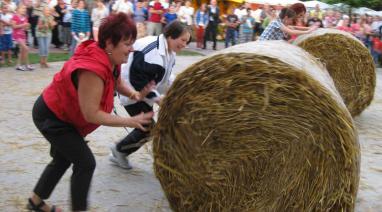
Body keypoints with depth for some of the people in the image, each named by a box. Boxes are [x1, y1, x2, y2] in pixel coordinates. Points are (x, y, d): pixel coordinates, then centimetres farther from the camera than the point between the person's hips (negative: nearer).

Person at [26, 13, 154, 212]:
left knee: (63, 158, 24)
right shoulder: (92, 70, -37)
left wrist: (135, 94, -12)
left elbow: (118, 83, 8)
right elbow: (91, 114, -34)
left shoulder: (111, 59, -11)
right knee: (85, 163, -9)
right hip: (51, 117, -10)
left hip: (59, 111, 10)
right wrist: (130, 121, -31)